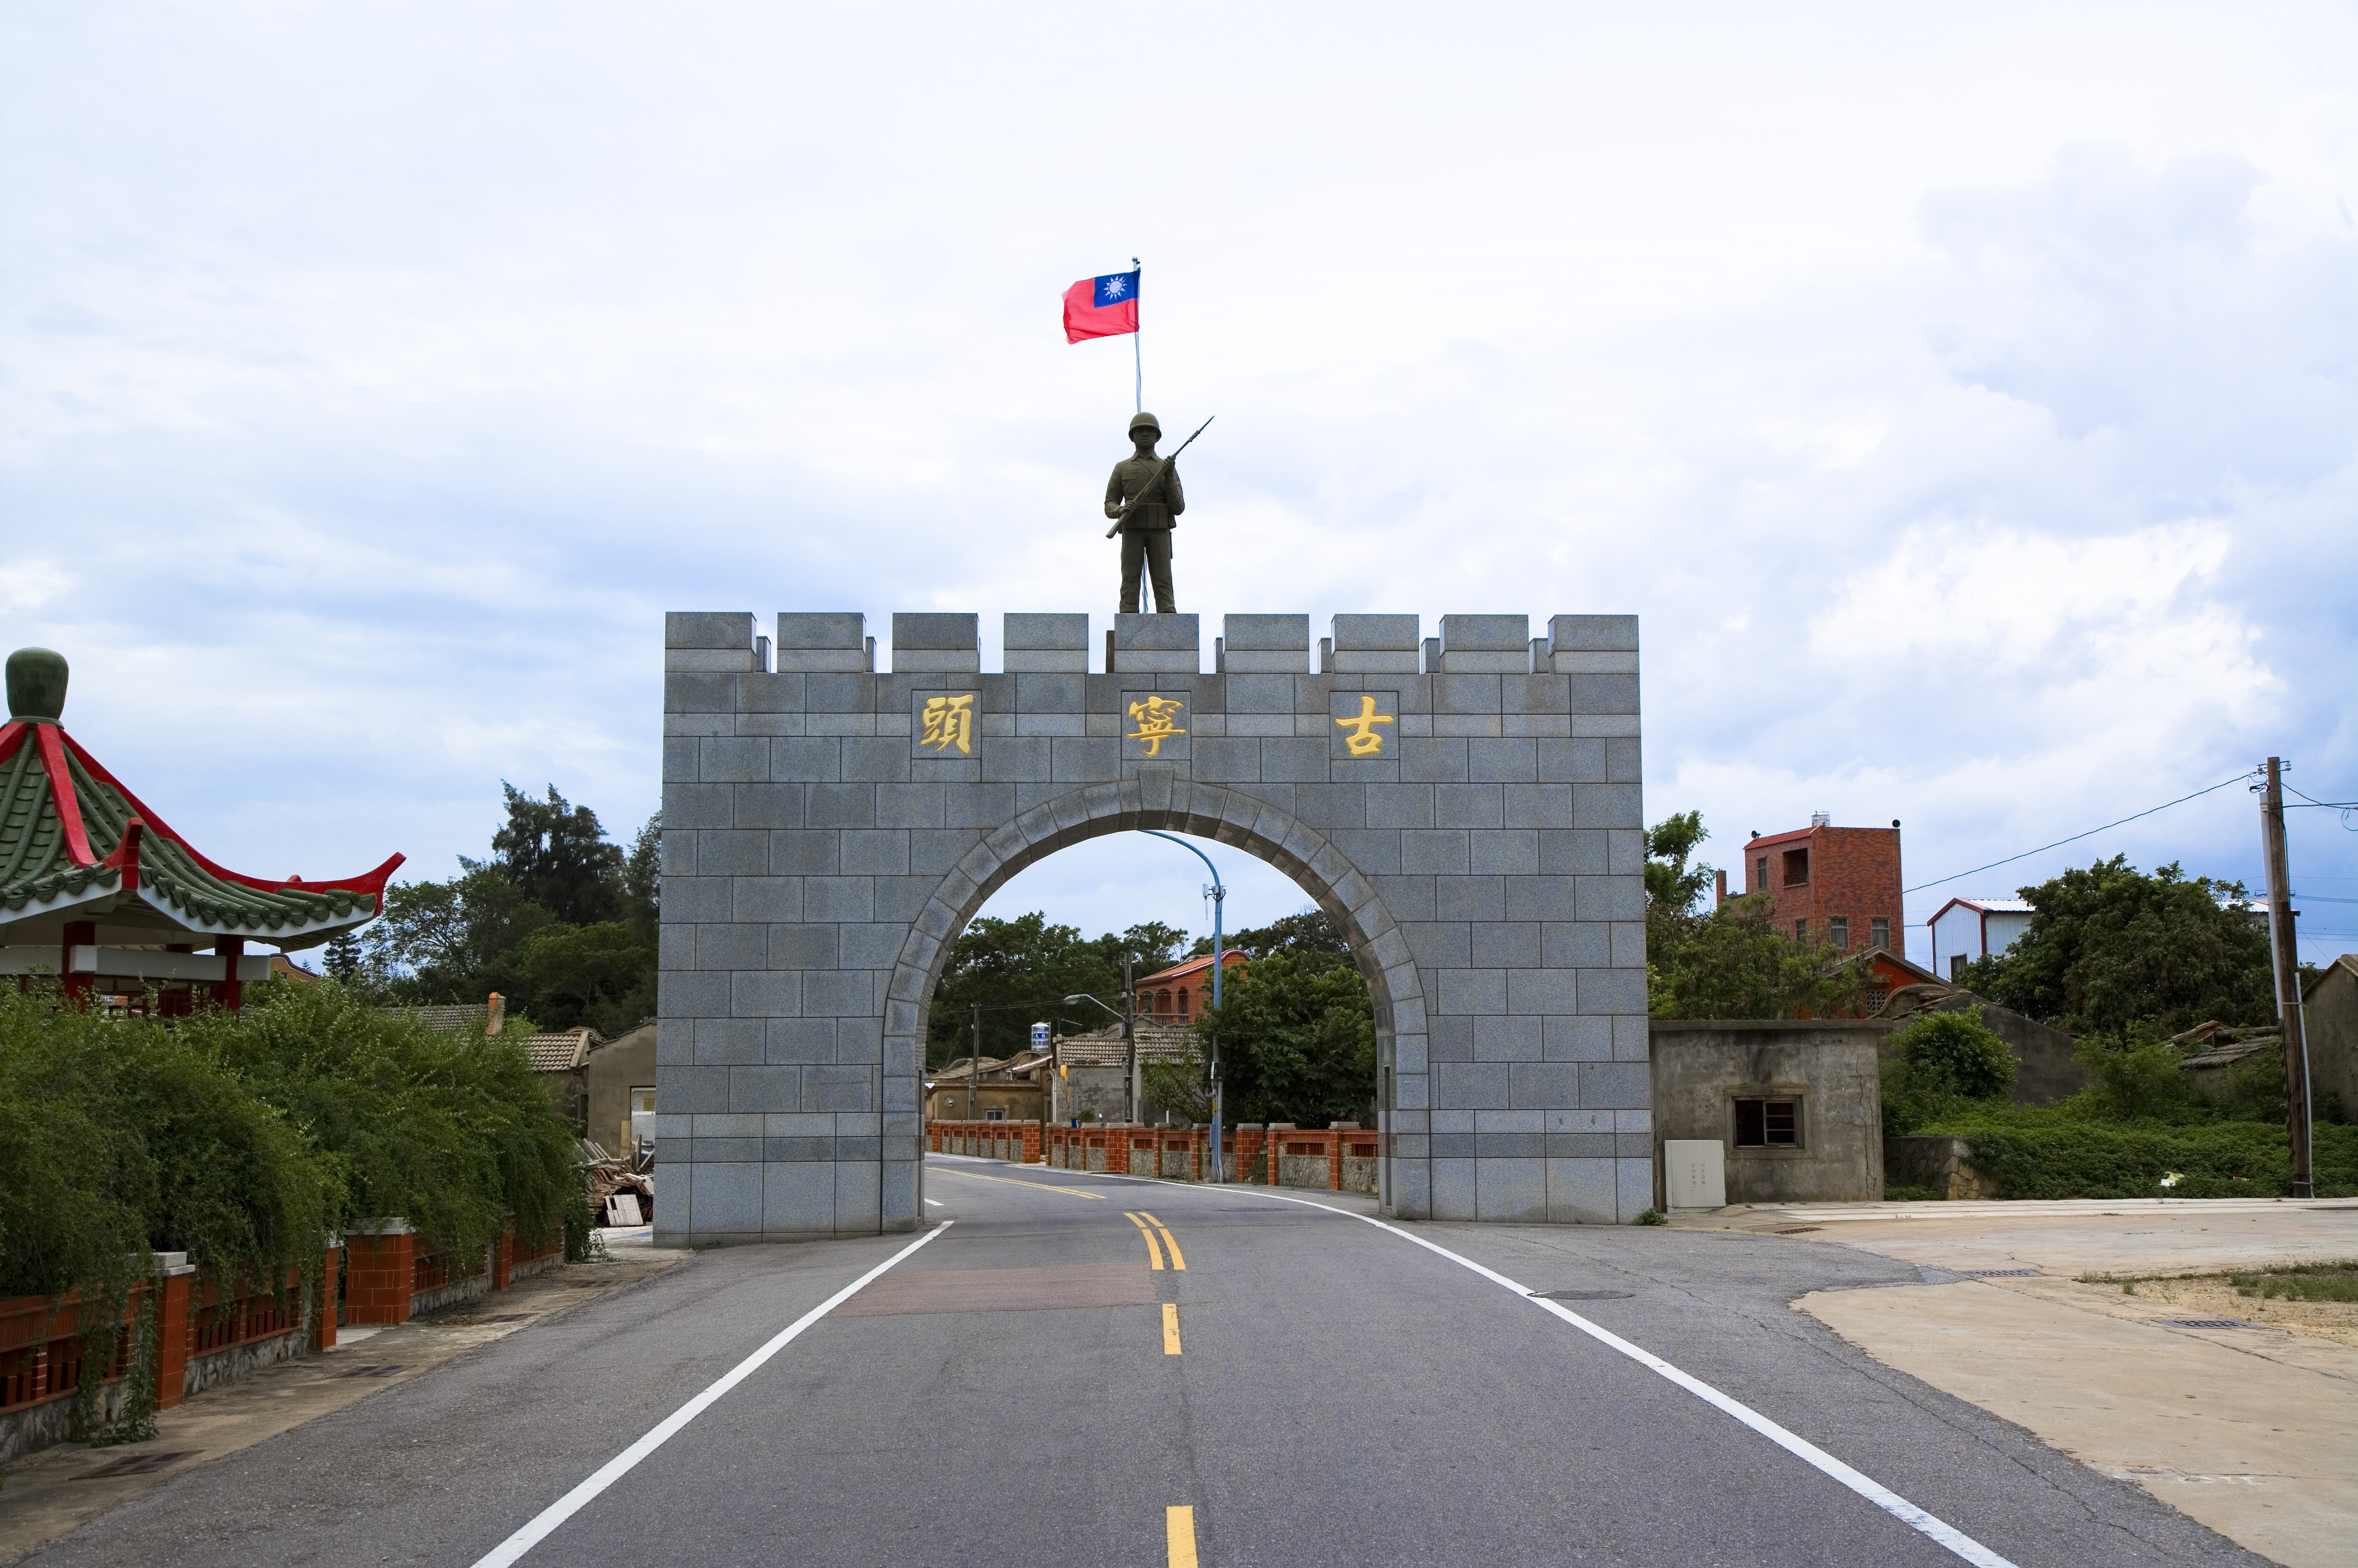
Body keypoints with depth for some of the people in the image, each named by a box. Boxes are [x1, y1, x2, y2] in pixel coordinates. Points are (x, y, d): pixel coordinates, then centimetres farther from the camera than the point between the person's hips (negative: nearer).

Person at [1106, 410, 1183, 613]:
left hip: (1160, 533, 0)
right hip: (1132, 531, 0)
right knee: (1130, 581, -8)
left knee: (1163, 582, -8)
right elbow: (1109, 505, 11)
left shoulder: (1168, 469, 13)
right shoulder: (1122, 469, 15)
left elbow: (1178, 508, 4)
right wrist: (1121, 510, -15)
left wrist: (1169, 478, -10)